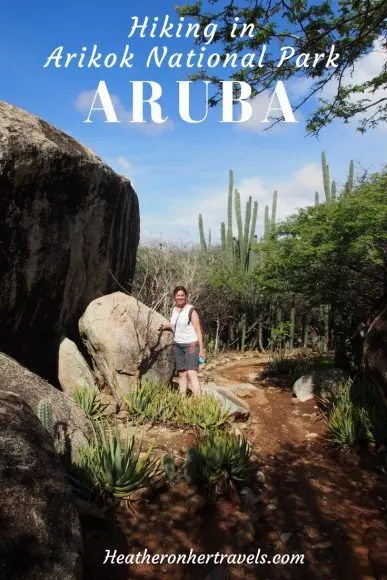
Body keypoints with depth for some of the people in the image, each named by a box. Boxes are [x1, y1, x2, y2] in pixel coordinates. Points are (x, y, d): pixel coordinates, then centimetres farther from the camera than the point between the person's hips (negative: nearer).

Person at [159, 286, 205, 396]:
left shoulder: (191, 311, -10)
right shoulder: (174, 309, 9)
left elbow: (198, 331, -11)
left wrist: (201, 350, -14)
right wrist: (165, 326, 6)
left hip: (191, 345, -6)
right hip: (177, 345, 7)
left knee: (191, 373, -16)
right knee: (182, 374, 7)